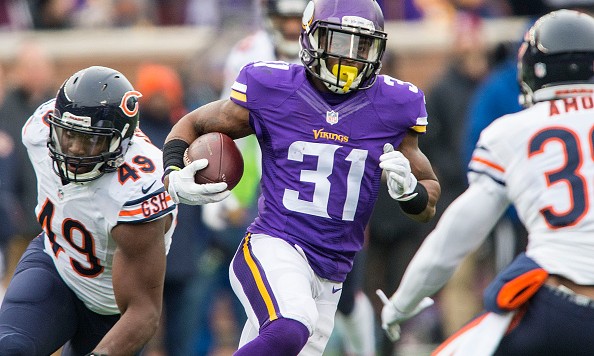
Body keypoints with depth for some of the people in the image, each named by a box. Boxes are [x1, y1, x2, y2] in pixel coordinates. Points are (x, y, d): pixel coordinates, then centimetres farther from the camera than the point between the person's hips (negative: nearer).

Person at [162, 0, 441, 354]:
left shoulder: (392, 107, 3)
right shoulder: (273, 91, -4)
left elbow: (427, 207, 12)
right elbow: (192, 126, 11)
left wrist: (409, 188, -12)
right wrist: (175, 177, -9)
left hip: (330, 277, 5)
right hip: (274, 248, -5)